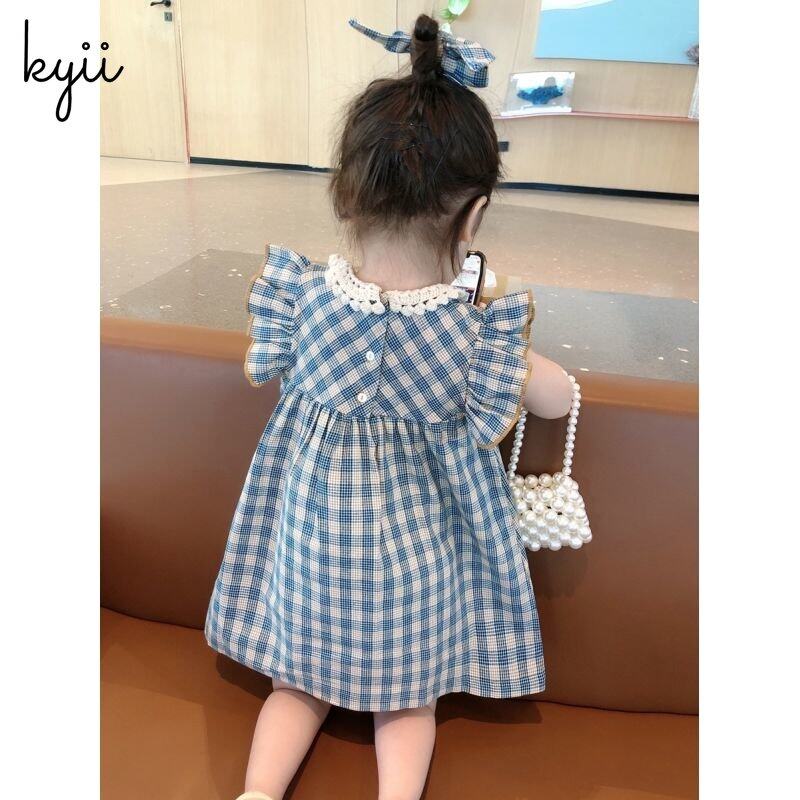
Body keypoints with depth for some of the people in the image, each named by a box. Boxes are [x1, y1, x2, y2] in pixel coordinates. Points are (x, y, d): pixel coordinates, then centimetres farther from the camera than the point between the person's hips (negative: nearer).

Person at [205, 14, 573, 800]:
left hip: (315, 530, 2)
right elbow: (557, 401, -6)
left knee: (298, 682, 26)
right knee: (407, 699, 25)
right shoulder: (477, 336, -23)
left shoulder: (302, 298, -18)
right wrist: (516, 339, 9)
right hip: (416, 542, -1)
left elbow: (264, 370, 3)